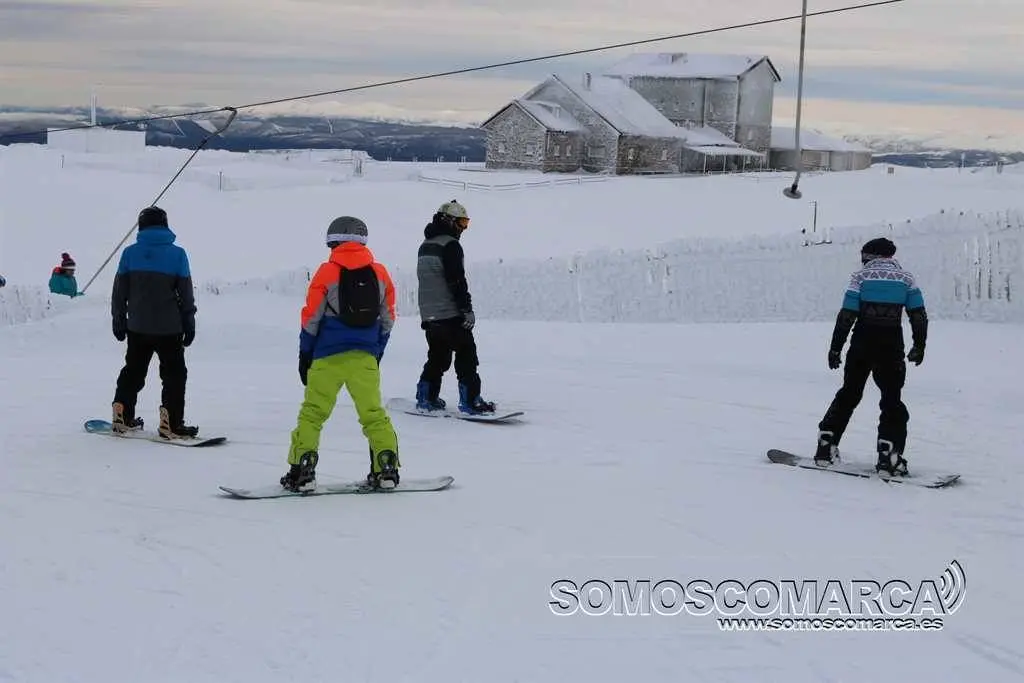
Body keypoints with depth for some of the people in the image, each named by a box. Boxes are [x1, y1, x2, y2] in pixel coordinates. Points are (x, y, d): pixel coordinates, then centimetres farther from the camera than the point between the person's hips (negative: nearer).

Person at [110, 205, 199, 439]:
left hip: (137, 326, 3)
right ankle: (170, 422, 0)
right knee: (174, 374, 6)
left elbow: (119, 291, 3)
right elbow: (186, 293, -2)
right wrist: (189, 323, 6)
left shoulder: (130, 253, -1)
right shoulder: (177, 254, -6)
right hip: (169, 328, -3)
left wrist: (119, 320, 13)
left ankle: (122, 417, 20)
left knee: (133, 371, 18)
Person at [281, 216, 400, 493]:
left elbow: (311, 318, -3)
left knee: (312, 412, 3)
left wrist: (305, 355, 6)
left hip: (329, 357, -3)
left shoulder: (327, 272, -4)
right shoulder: (380, 273, 7)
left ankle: (302, 472, -2)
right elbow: (387, 320, 12)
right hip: (365, 358, 3)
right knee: (373, 412, 11)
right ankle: (387, 469, 7)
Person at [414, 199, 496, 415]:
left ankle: (426, 398, 18)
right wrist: (467, 309, -16)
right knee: (466, 356, -4)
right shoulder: (450, 245, -12)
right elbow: (457, 281, -19)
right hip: (450, 314, -9)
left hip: (429, 315, 9)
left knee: (437, 357, 17)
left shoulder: (425, 245, 17)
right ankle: (470, 401, -8)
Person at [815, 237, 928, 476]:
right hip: (891, 346, 0)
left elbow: (847, 315, -4)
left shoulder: (861, 276, 3)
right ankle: (888, 455, -7)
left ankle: (826, 443, 11)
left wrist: (835, 347, 0)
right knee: (892, 399, 6)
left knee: (848, 394, 14)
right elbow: (919, 315, 3)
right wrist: (919, 346, 13)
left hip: (862, 344, 0)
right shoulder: (905, 277, 7)